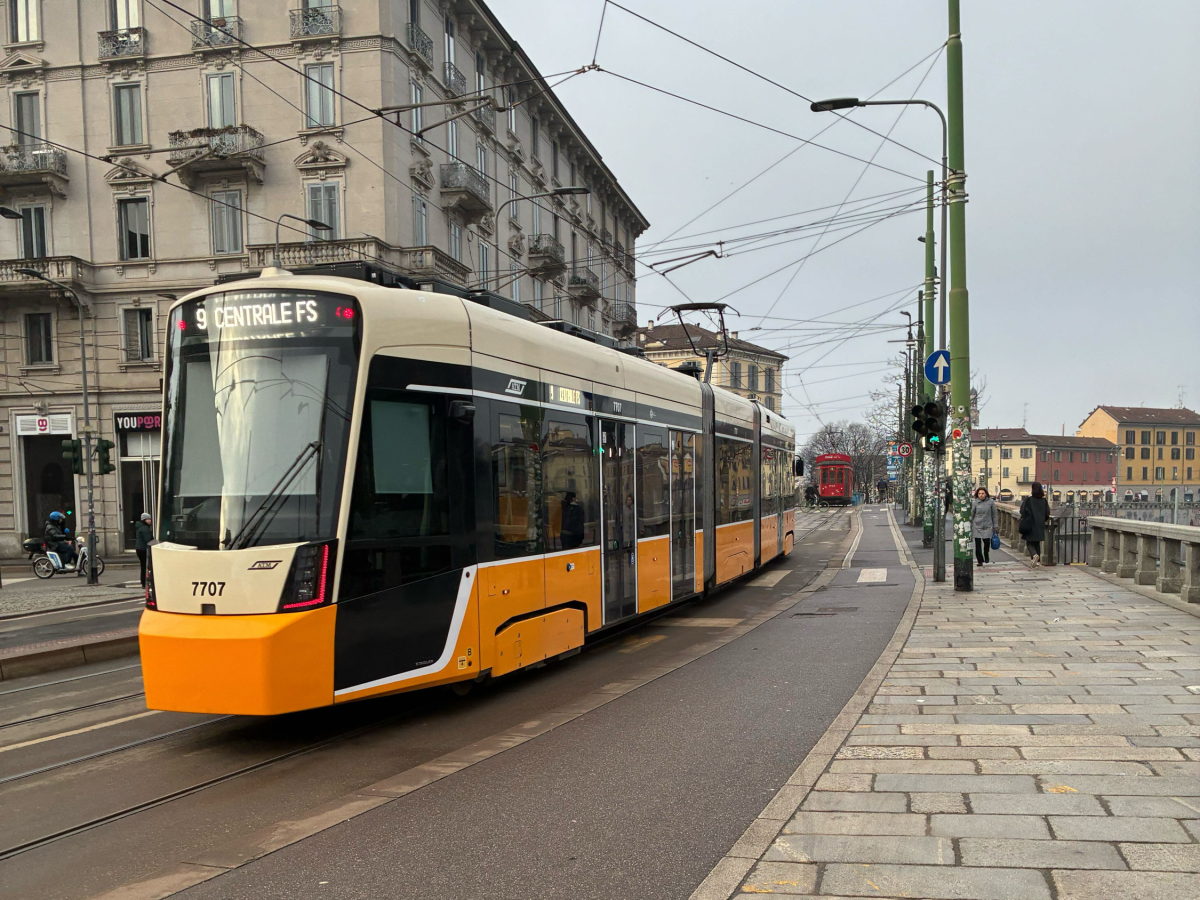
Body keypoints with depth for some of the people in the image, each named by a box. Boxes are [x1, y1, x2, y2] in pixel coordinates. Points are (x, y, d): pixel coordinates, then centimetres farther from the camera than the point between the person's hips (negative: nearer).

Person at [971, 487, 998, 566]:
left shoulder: (991, 502, 0)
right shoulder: (974, 502, -1)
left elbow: (994, 514, 6)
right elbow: (971, 515, 5)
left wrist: (995, 526, 5)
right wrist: (970, 526, 4)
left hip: (988, 526, 0)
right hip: (977, 526, 0)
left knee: (987, 542, -8)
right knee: (978, 544, -2)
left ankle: (986, 555, 24)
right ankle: (980, 560, 11)